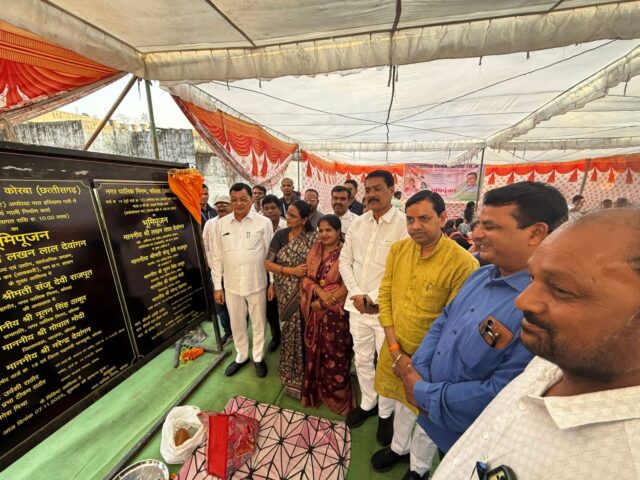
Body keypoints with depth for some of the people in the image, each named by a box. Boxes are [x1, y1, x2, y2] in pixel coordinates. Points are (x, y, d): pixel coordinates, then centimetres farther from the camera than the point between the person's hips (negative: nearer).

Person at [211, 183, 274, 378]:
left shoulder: (264, 222, -9)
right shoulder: (221, 224, 0)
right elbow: (217, 257, 4)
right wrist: (217, 286, 4)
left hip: (257, 283, -2)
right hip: (231, 285, 3)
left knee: (258, 323, 15)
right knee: (237, 324, 20)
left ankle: (258, 357, 39)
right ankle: (241, 356, 44)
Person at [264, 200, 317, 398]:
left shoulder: (313, 238, -7)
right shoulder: (280, 235, -4)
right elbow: (268, 263, -6)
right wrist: (292, 271, -17)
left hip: (304, 292, -1)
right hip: (285, 292, 1)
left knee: (302, 330, 7)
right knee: (291, 329, 10)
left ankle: (297, 374, 34)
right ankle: (291, 372, 36)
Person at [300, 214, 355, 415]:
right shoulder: (314, 251, 4)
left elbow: (348, 286, -16)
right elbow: (306, 278, 4)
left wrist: (323, 302, -15)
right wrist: (319, 291, -16)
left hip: (336, 313, -5)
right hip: (315, 311, 5)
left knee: (335, 356, 10)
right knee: (314, 353, 17)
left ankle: (337, 396, 35)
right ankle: (315, 392, 40)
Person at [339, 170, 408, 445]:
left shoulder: (404, 224, -12)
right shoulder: (357, 224, 5)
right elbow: (345, 260, 7)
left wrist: (372, 298, -14)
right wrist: (356, 294, -5)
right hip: (357, 305, 5)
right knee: (362, 359, 20)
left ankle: (386, 413, 40)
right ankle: (368, 403, 45)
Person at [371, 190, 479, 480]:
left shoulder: (463, 262, -25)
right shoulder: (398, 249, -8)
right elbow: (385, 297, -4)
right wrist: (394, 347, -7)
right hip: (396, 348, 4)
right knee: (401, 401, 29)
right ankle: (399, 447, 58)